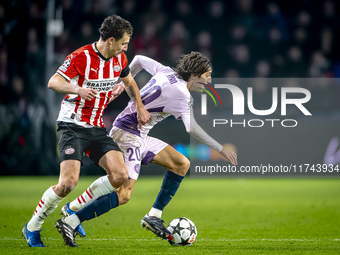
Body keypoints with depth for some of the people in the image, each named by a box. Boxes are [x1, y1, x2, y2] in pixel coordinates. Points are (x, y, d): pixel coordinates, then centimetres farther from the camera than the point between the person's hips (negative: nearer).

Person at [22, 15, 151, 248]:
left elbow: (129, 82, 24)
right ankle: (32, 227, 0)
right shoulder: (81, 57, -16)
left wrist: (140, 107, 14)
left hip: (97, 128, 7)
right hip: (72, 126, -7)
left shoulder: (119, 58, 5)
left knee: (120, 176, -11)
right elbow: (53, 82, -18)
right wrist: (78, 89, -35)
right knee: (69, 182, -21)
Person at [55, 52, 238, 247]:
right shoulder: (182, 95, -18)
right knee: (124, 195, -16)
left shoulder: (167, 72, 7)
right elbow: (192, 128, -28)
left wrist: (122, 84, 29)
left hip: (140, 137, 10)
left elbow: (139, 60, 21)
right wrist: (220, 148, -23)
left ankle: (153, 216, 8)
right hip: (127, 134, -10)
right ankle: (71, 221, -13)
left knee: (182, 164, 7)